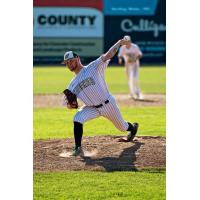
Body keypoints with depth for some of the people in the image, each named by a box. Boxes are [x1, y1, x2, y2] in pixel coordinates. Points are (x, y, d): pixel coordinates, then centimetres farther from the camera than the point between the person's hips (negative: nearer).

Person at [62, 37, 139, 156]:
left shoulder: (93, 67, -10)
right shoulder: (73, 84, 5)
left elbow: (107, 56, -20)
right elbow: (69, 105, 5)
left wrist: (119, 43, -31)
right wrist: (70, 104, -19)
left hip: (108, 104, -3)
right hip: (92, 108, 3)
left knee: (122, 127, 16)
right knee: (77, 119, -24)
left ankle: (133, 128, 52)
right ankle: (78, 148, -21)